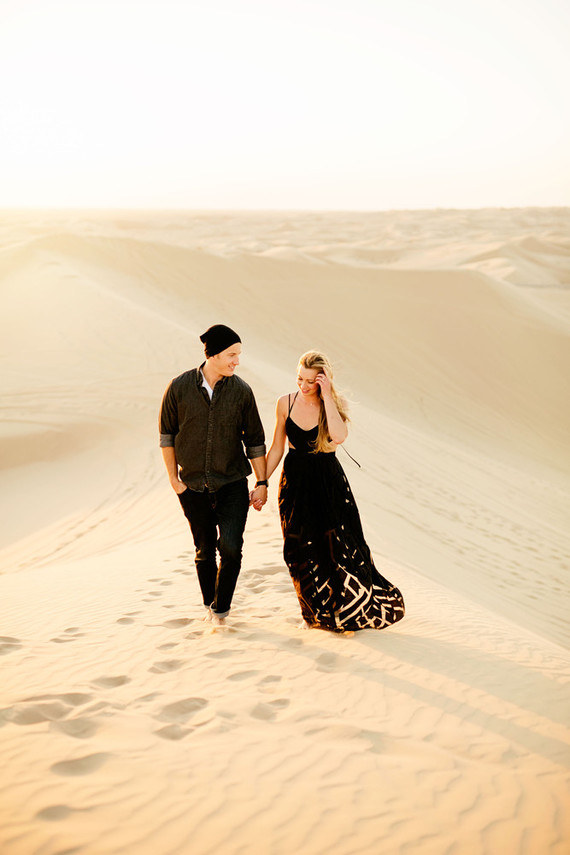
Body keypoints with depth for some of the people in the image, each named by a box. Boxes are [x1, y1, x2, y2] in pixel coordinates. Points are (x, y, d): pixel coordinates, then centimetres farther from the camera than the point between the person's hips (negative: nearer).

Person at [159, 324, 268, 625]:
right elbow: (167, 435, 4)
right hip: (193, 487, 0)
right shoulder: (179, 388, -6)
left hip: (232, 483, 0)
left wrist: (262, 483, 4)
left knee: (230, 546, -15)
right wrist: (174, 480, 3)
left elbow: (254, 441, 4)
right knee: (205, 551, 10)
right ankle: (209, 606, 33)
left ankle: (221, 609, 5)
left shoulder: (241, 391, -3)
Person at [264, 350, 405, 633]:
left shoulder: (333, 405, -6)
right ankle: (321, 612, 23)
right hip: (295, 483, 2)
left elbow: (339, 436, -28)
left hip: (329, 484, -2)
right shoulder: (286, 403, -1)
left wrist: (326, 396, -24)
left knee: (341, 545, -5)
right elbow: (277, 448, 8)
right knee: (303, 551, 5)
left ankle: (351, 611, 14)